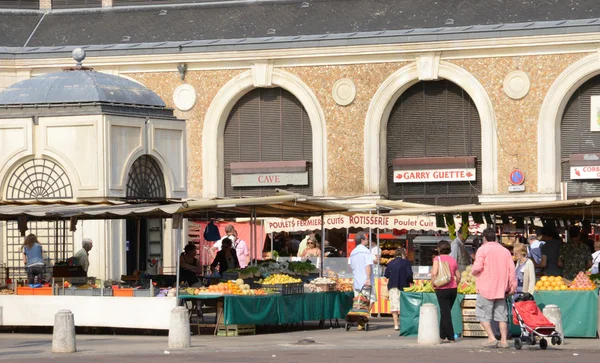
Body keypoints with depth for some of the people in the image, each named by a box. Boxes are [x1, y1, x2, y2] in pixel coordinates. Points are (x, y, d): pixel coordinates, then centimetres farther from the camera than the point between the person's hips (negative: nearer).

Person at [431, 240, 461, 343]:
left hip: (442, 289, -5)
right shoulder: (453, 260, 9)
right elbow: (458, 276, 11)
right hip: (453, 289, 6)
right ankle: (442, 335, 25)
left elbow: (434, 273, -19)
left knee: (445, 312, -2)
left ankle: (450, 337, -5)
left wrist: (433, 282, -3)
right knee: (445, 312, 17)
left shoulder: (437, 259, -7)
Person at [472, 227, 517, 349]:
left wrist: (473, 271, 7)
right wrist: (513, 286, 12)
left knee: (483, 314, 2)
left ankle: (491, 338, -8)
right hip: (501, 288, 5)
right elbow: (512, 270, 7)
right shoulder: (505, 251, 9)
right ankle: (504, 340, 4)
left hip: (486, 288, -5)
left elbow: (477, 267, -15)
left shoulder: (483, 249, -5)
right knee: (501, 315, 9)